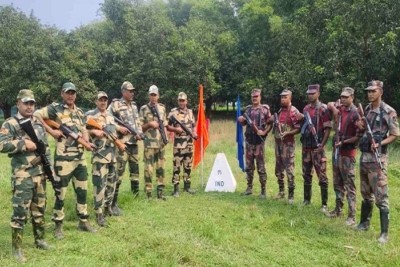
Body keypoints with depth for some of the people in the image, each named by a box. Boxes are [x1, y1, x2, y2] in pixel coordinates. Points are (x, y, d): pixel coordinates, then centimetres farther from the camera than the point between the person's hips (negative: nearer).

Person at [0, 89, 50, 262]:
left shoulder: (39, 124, 14)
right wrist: (24, 143, -20)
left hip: (40, 174, 6)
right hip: (22, 176, -6)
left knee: (39, 209, 15)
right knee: (20, 212, -4)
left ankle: (39, 240, 29)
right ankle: (17, 248, 6)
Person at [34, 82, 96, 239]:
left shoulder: (80, 112, 14)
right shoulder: (55, 108, -7)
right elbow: (35, 115, -13)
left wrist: (86, 140, -5)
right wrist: (51, 131, -17)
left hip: (80, 158, 7)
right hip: (64, 159, -7)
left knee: (82, 190, 14)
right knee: (60, 193, 2)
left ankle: (83, 221, 27)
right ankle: (58, 225, 16)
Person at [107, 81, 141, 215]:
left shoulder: (134, 106, 16)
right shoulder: (115, 105, -6)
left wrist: (139, 133, 3)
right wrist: (118, 128, -17)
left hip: (134, 143, 7)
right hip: (122, 143, -7)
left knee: (135, 172, 14)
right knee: (118, 174, -9)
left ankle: (136, 197, 26)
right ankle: (114, 204, -5)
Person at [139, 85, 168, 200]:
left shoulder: (162, 108, 12)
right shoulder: (144, 109, -2)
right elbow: (139, 127, -2)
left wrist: (166, 136, 6)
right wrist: (150, 124, -17)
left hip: (161, 143, 5)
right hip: (149, 143, -5)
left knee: (161, 168, 8)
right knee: (149, 169, -3)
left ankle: (160, 192, 16)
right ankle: (149, 194, 4)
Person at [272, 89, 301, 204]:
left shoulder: (294, 112, -10)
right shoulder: (280, 111, 14)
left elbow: (298, 129, -14)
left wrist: (287, 133, -25)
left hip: (288, 143, -8)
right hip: (278, 142, 8)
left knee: (289, 170, -7)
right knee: (278, 169, 13)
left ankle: (291, 195, 0)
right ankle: (281, 191, 24)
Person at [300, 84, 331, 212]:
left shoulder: (323, 109, -9)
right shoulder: (305, 109, 12)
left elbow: (327, 129, -12)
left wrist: (322, 145, -17)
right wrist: (303, 142, 13)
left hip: (317, 147, -7)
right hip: (306, 146, 7)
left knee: (322, 176, -4)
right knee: (306, 174, 14)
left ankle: (324, 204, 2)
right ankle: (307, 199, 26)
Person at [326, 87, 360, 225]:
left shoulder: (355, 114, -14)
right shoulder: (340, 109, 7)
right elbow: (329, 104, 27)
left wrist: (344, 142, -18)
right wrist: (334, 107, 7)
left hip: (347, 154, -7)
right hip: (336, 152, 8)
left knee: (349, 186, -3)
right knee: (337, 184, 17)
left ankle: (351, 216, 2)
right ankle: (338, 209, 30)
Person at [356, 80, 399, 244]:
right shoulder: (366, 110, 11)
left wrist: (380, 144, -20)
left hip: (377, 157, -7)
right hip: (364, 155, 7)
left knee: (380, 196, -5)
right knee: (365, 193, 17)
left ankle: (384, 233, 1)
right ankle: (364, 223, 30)